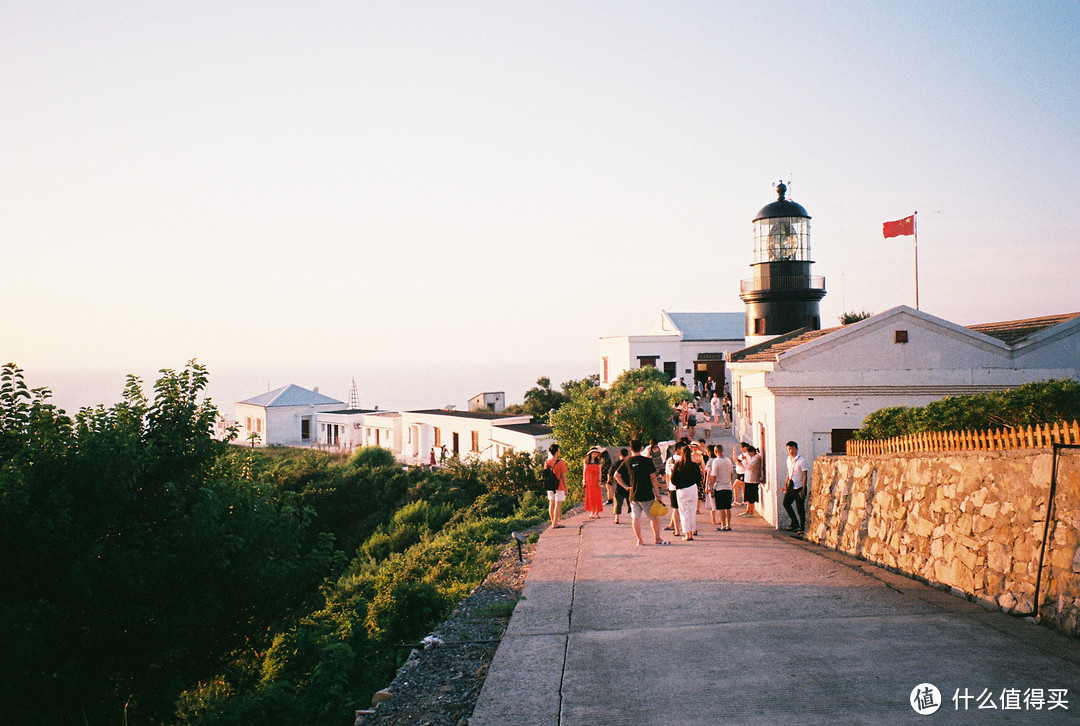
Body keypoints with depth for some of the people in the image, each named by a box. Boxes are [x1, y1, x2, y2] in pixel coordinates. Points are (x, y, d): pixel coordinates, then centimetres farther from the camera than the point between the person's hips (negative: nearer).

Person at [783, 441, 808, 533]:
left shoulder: (800, 461, -14)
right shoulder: (788, 459, 8)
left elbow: (804, 476, -14)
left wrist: (803, 490, -17)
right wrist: (786, 484, 17)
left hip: (799, 487, -7)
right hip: (791, 487, 7)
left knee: (800, 508, -2)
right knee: (786, 503, 3)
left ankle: (802, 527, 9)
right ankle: (795, 522, 19)